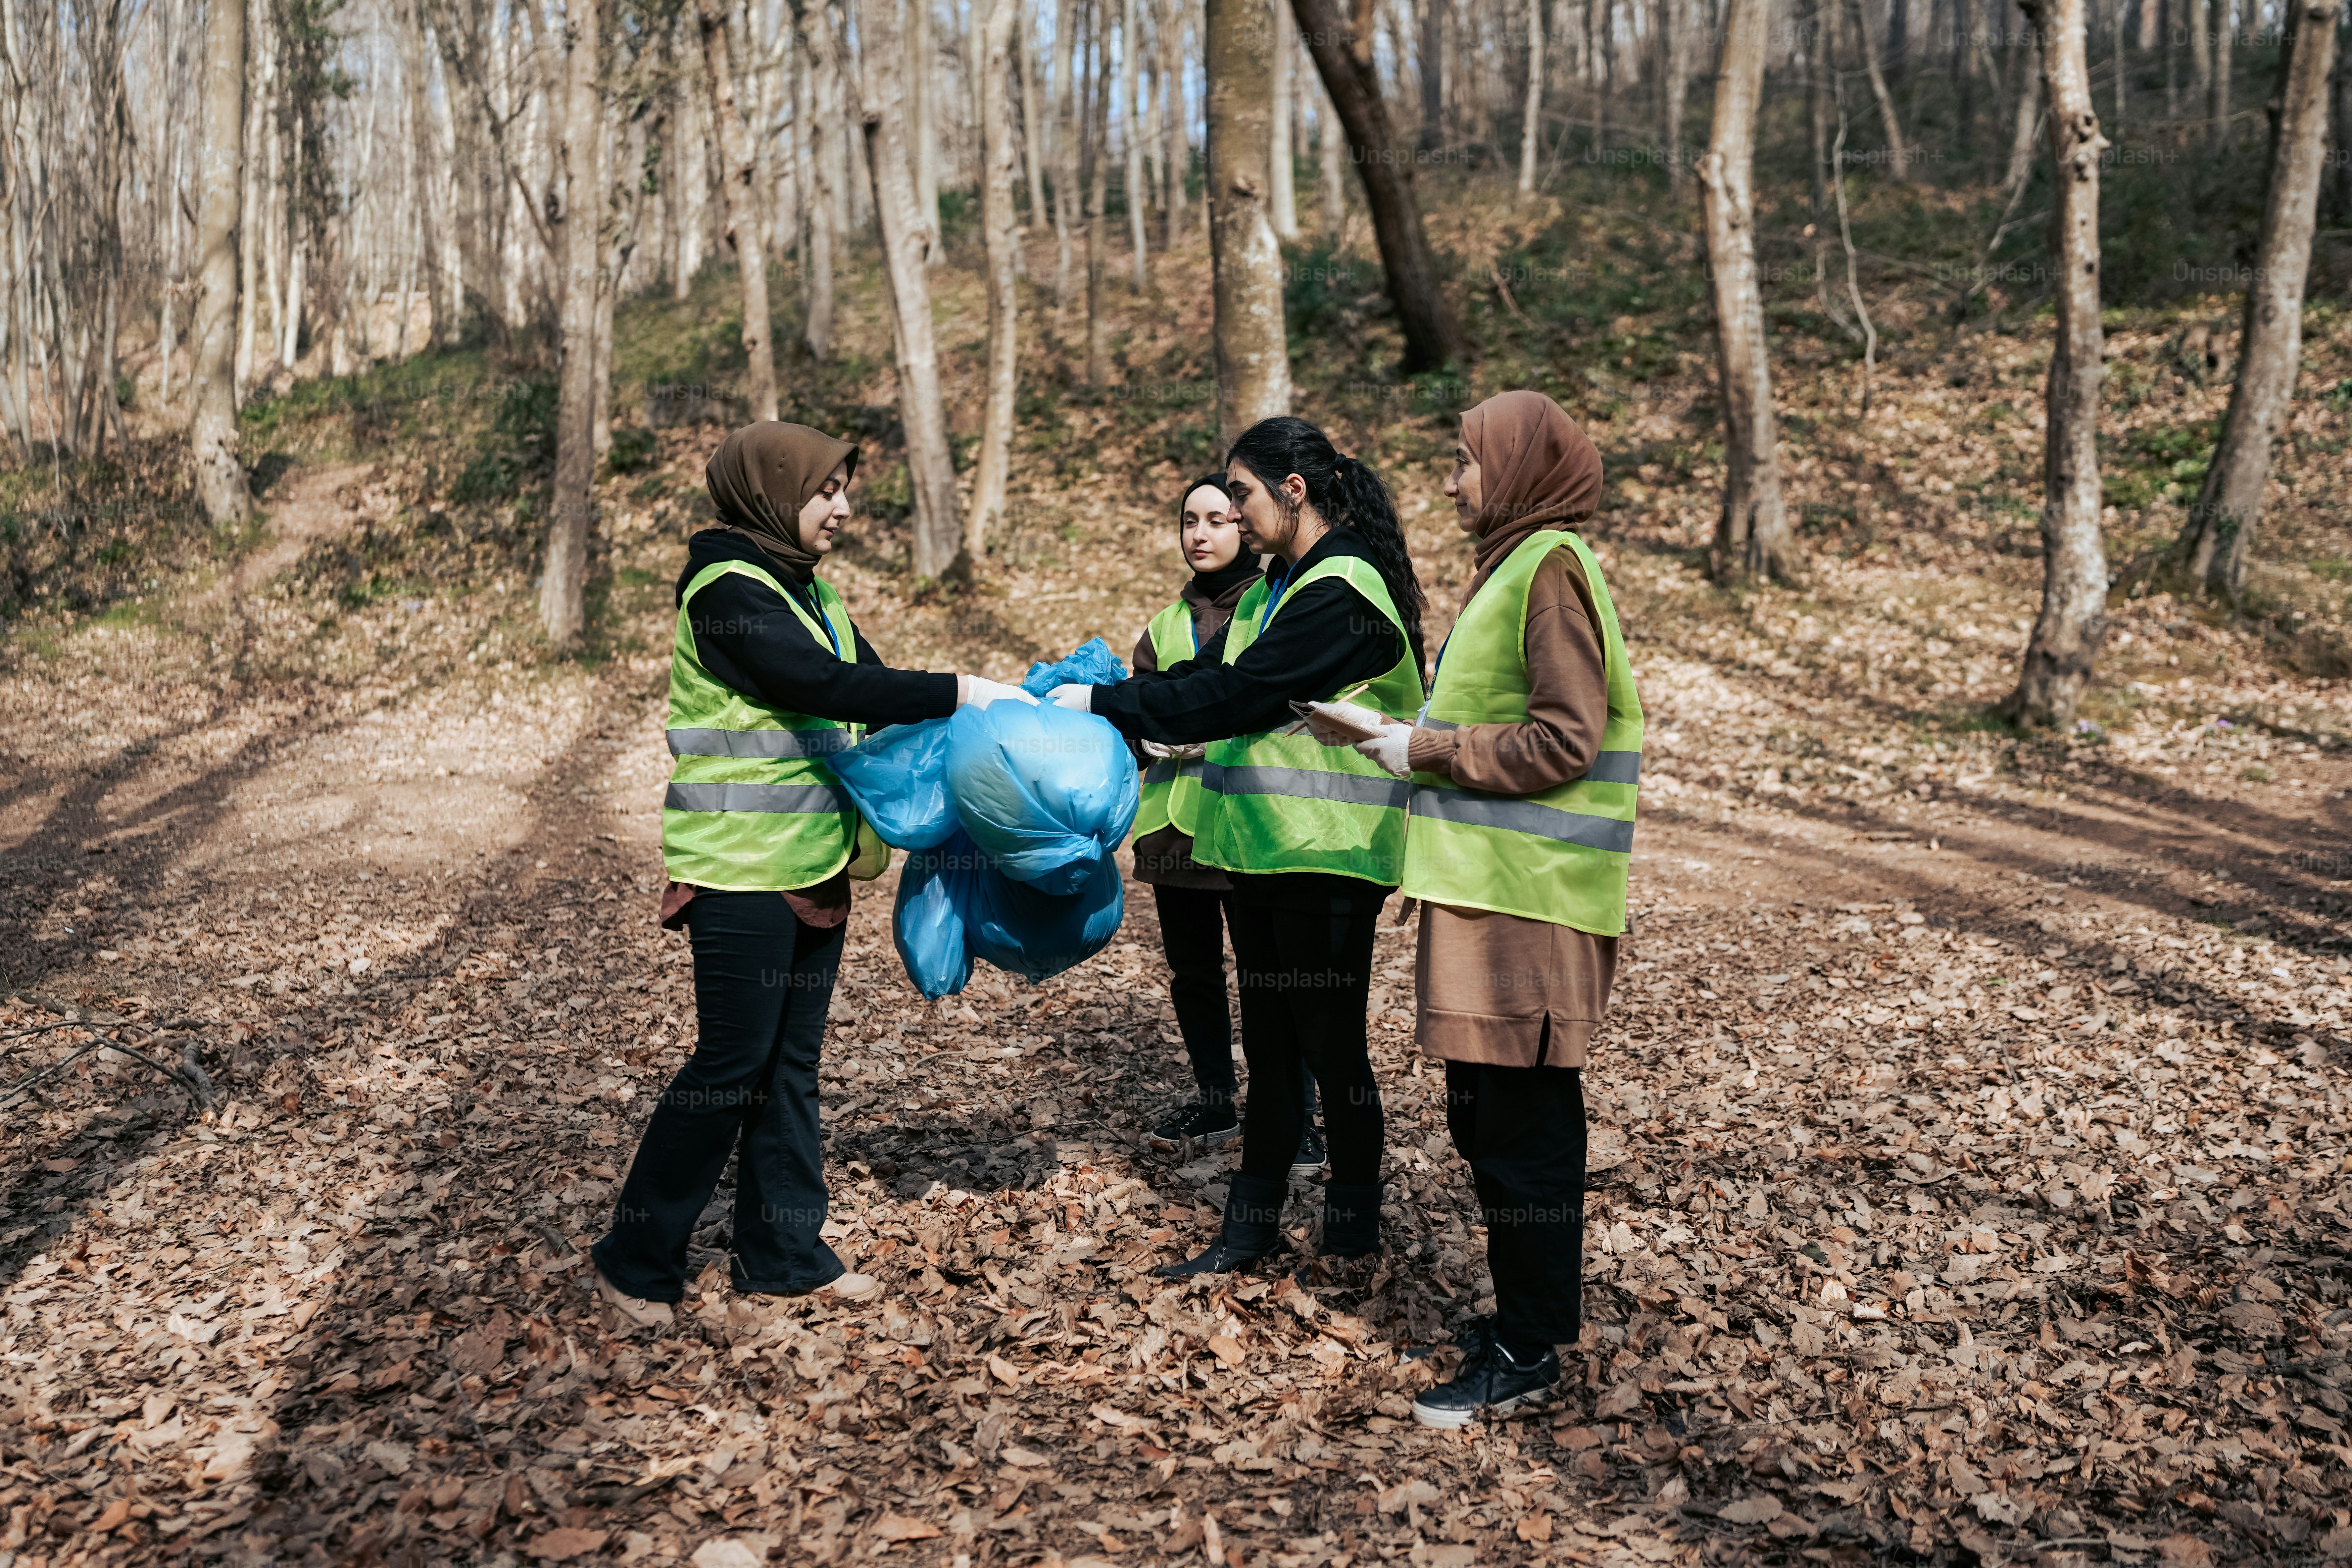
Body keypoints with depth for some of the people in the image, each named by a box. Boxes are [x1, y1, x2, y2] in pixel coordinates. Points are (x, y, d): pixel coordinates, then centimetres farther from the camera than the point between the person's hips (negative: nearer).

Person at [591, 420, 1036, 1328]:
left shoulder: (811, 591, 15)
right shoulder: (727, 590, -13)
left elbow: (871, 695, 9)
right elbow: (823, 686, -25)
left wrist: (988, 708, -4)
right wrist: (957, 693, -26)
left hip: (812, 864, 9)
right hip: (742, 869, -9)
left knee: (792, 1062, 13)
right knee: (732, 1063, -3)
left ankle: (782, 1253, 24)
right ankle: (635, 1260, 12)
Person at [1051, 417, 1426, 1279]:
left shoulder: (1342, 595, -16)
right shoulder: (1279, 586, 15)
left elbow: (1236, 696, -22)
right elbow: (1204, 675, 11)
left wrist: (1104, 705, -17)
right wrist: (1091, 697, -1)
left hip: (1327, 857, -9)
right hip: (1266, 849, 9)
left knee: (1329, 1042, 3)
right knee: (1267, 1039, 13)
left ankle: (1355, 1221, 20)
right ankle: (1252, 1224, 22)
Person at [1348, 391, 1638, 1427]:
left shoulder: (1552, 568, -12)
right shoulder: (1515, 564, 18)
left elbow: (1562, 741, -19)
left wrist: (1427, 750, -13)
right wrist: (1417, 738, 9)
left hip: (1527, 903, -10)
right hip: (1488, 886, 10)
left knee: (1521, 1127, -1)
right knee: (1482, 1119, 16)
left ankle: (1528, 1354, 10)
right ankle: (1533, 1312, 30)